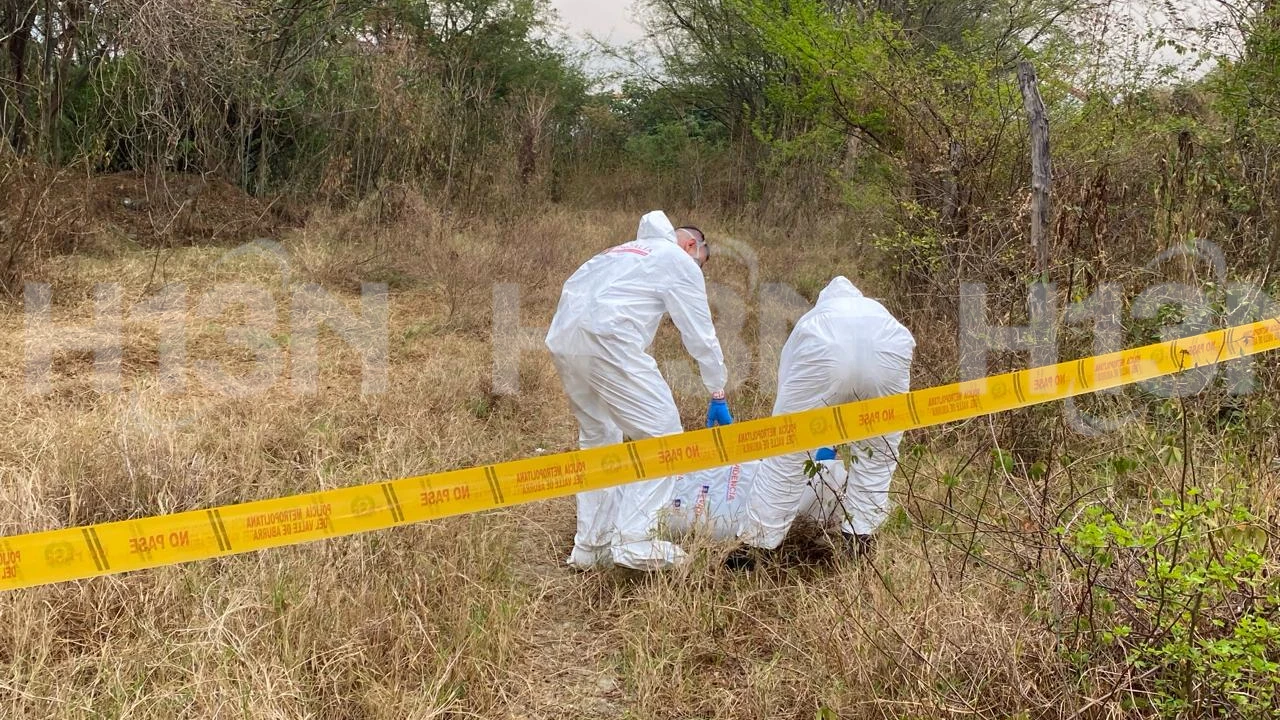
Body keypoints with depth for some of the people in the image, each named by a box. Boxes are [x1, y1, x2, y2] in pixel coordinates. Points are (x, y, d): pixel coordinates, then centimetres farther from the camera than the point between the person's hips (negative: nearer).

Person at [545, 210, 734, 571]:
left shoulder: (623, 252, 34)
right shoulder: (680, 262, 11)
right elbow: (700, 335, 10)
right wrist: (718, 396, 19)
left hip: (562, 338, 8)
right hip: (607, 339, -8)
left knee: (597, 436, 21)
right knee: (663, 434, -2)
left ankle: (590, 545, 20)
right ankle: (634, 540, -10)